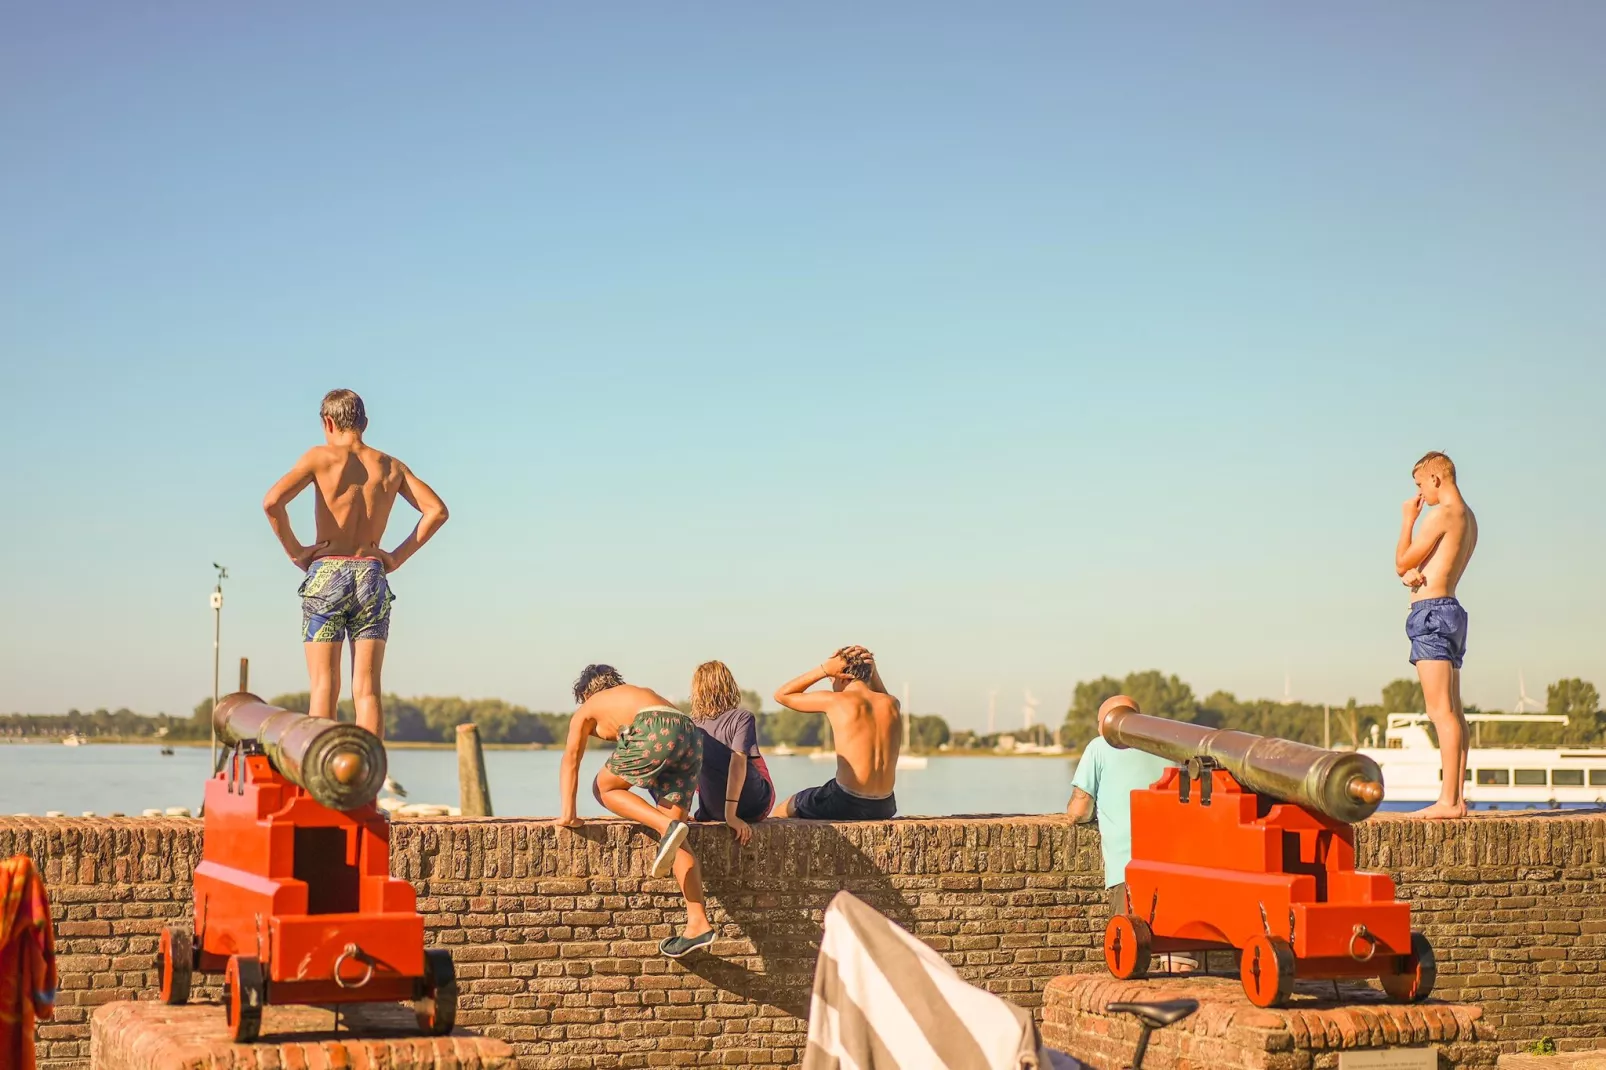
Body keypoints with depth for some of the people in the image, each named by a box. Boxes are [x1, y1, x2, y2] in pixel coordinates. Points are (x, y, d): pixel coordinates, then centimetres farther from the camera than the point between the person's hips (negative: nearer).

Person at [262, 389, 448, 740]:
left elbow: (272, 502, -13)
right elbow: (437, 510, 3)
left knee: (324, 687, 0)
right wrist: (398, 556, 6)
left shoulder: (320, 457, 0)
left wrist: (294, 550, -2)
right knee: (367, 690, 1)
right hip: (372, 576, 2)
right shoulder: (391, 466, 10)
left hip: (326, 573, -2)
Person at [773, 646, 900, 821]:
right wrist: (872, 669, 18)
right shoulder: (892, 704, 6)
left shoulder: (835, 701, -8)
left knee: (781, 812, 21)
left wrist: (824, 669, 3)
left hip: (846, 804, -6)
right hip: (883, 807, 6)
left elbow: (781, 695, 6)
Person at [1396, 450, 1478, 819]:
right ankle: (1457, 798, 11)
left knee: (1441, 711, -13)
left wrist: (1408, 519, 4)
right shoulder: (1468, 518, 18)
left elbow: (1402, 563, -5)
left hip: (1432, 610, -10)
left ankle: (1448, 801, -16)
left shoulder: (1440, 515, -12)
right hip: (1450, 608, 10)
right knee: (1452, 711, 10)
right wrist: (1413, 574, -4)